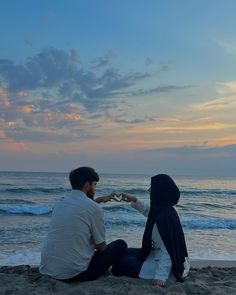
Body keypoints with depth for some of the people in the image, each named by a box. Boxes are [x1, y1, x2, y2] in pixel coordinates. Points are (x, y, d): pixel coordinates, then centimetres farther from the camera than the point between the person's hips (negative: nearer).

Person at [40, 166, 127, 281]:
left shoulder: (60, 202, 8)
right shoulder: (94, 208, -13)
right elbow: (101, 247, -3)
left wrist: (100, 199, 40)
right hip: (74, 273, -7)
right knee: (120, 244, 9)